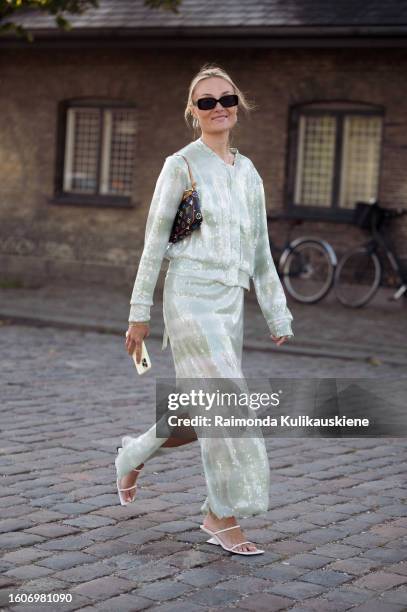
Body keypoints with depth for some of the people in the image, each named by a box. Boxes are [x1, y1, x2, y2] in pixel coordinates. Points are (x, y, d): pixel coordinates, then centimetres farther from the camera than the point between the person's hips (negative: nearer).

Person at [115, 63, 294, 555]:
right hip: (192, 297, -6)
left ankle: (134, 455, 33)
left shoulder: (248, 173, 13)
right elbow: (155, 241, -3)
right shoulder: (182, 165, -3)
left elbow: (260, 251, 17)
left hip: (230, 302, 6)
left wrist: (277, 314, 15)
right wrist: (139, 312, -5)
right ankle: (223, 516, 1)